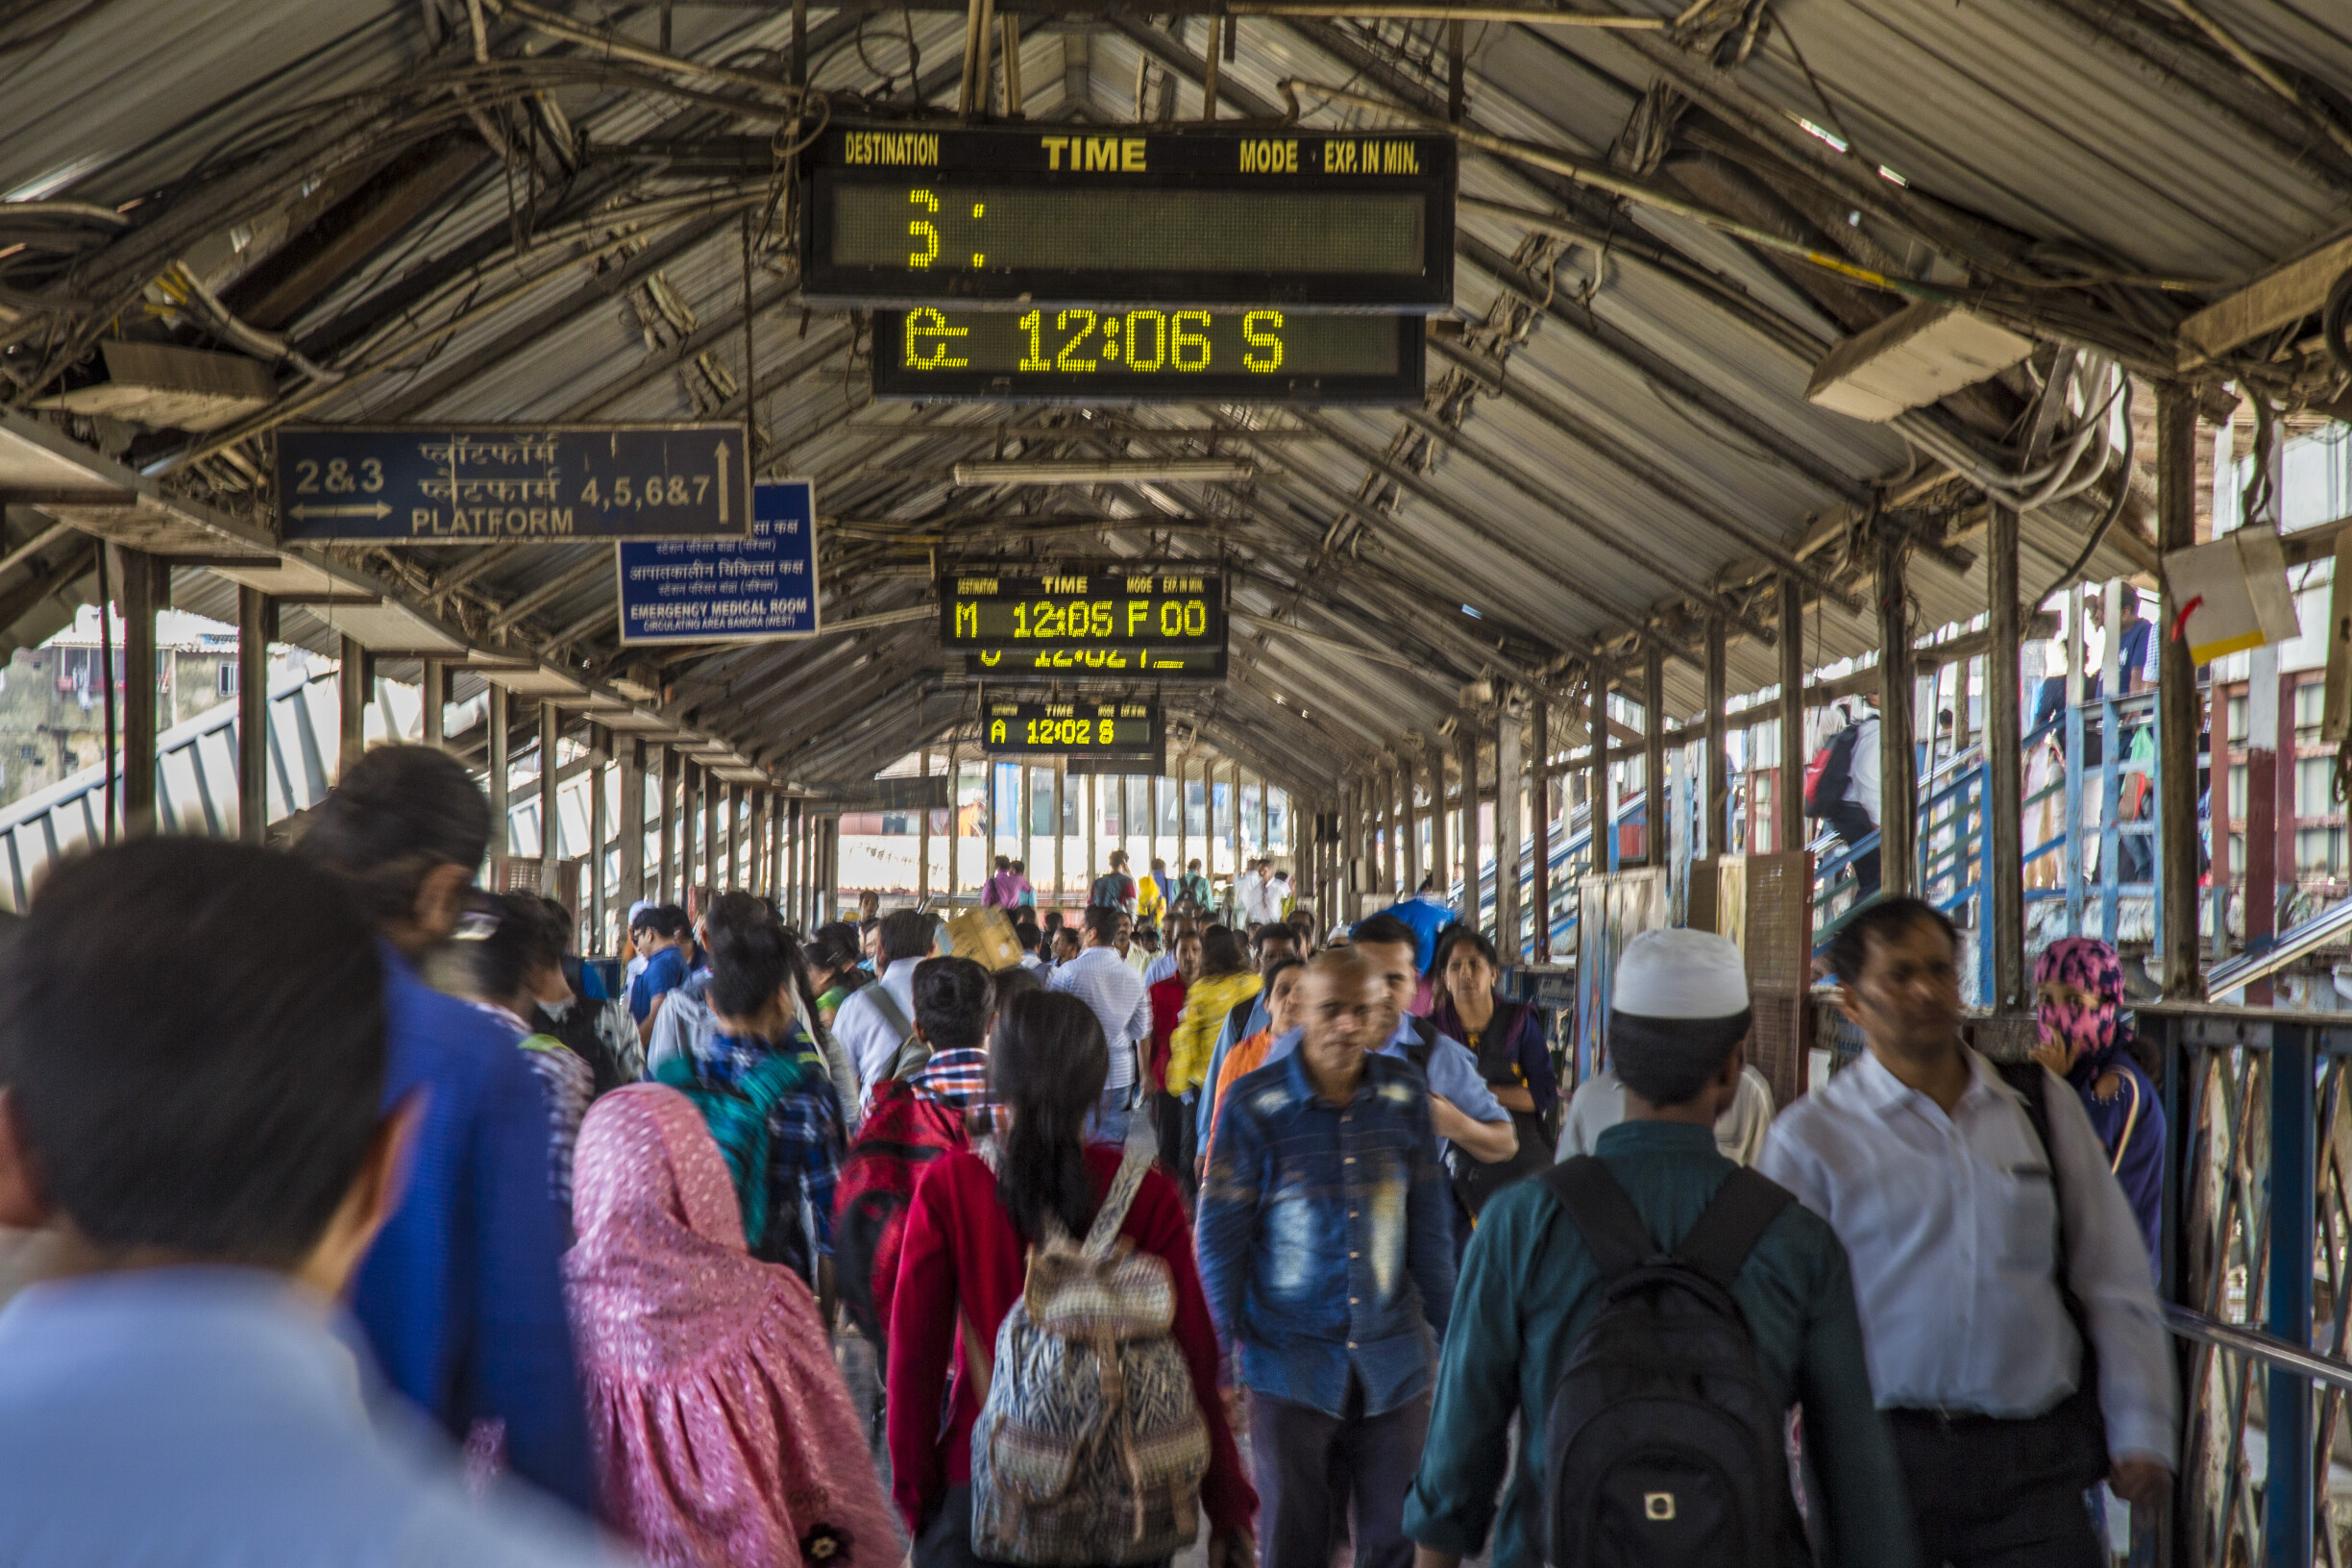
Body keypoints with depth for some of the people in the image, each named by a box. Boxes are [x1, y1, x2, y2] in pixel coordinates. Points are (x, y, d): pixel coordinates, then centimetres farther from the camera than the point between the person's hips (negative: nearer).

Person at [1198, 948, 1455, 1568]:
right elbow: (1220, 1237, -4)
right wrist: (1226, 1354, -5)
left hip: (1393, 1365, 3)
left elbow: (1428, 1224, 8)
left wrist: (1445, 1329, 7)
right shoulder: (1255, 1104, -9)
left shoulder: (1405, 1094, 0)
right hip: (1290, 1361, -3)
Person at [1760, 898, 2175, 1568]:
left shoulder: (2041, 1105, 10)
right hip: (1886, 1456, -2)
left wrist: (2140, 1434, 5)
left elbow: (2114, 1281, 11)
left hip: (2033, 1461, 2)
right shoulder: (1812, 1136, 1)